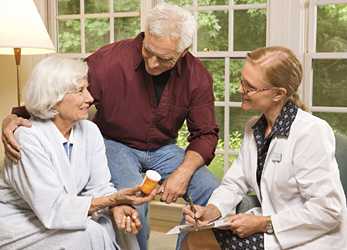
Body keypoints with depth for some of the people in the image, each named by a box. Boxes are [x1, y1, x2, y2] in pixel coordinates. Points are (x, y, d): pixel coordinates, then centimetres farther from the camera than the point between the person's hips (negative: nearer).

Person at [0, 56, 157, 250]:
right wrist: (114, 199, -28)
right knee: (88, 233, -25)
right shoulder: (28, 138, -25)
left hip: (59, 214, 6)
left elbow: (100, 186, -5)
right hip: (17, 222, -6)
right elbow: (52, 209, -27)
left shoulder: (89, 130, -4)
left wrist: (117, 207, -27)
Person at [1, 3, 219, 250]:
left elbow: (205, 134, -4)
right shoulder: (110, 60, -23)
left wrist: (183, 172, -21)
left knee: (213, 193, -13)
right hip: (115, 144, -3)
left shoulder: (197, 76, -12)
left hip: (163, 149, 4)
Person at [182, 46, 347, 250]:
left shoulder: (311, 133, -22)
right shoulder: (253, 129, 6)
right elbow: (235, 183, 6)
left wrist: (263, 224, -21)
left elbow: (327, 211, -23)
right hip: (272, 232, 7)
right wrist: (210, 211, -13)